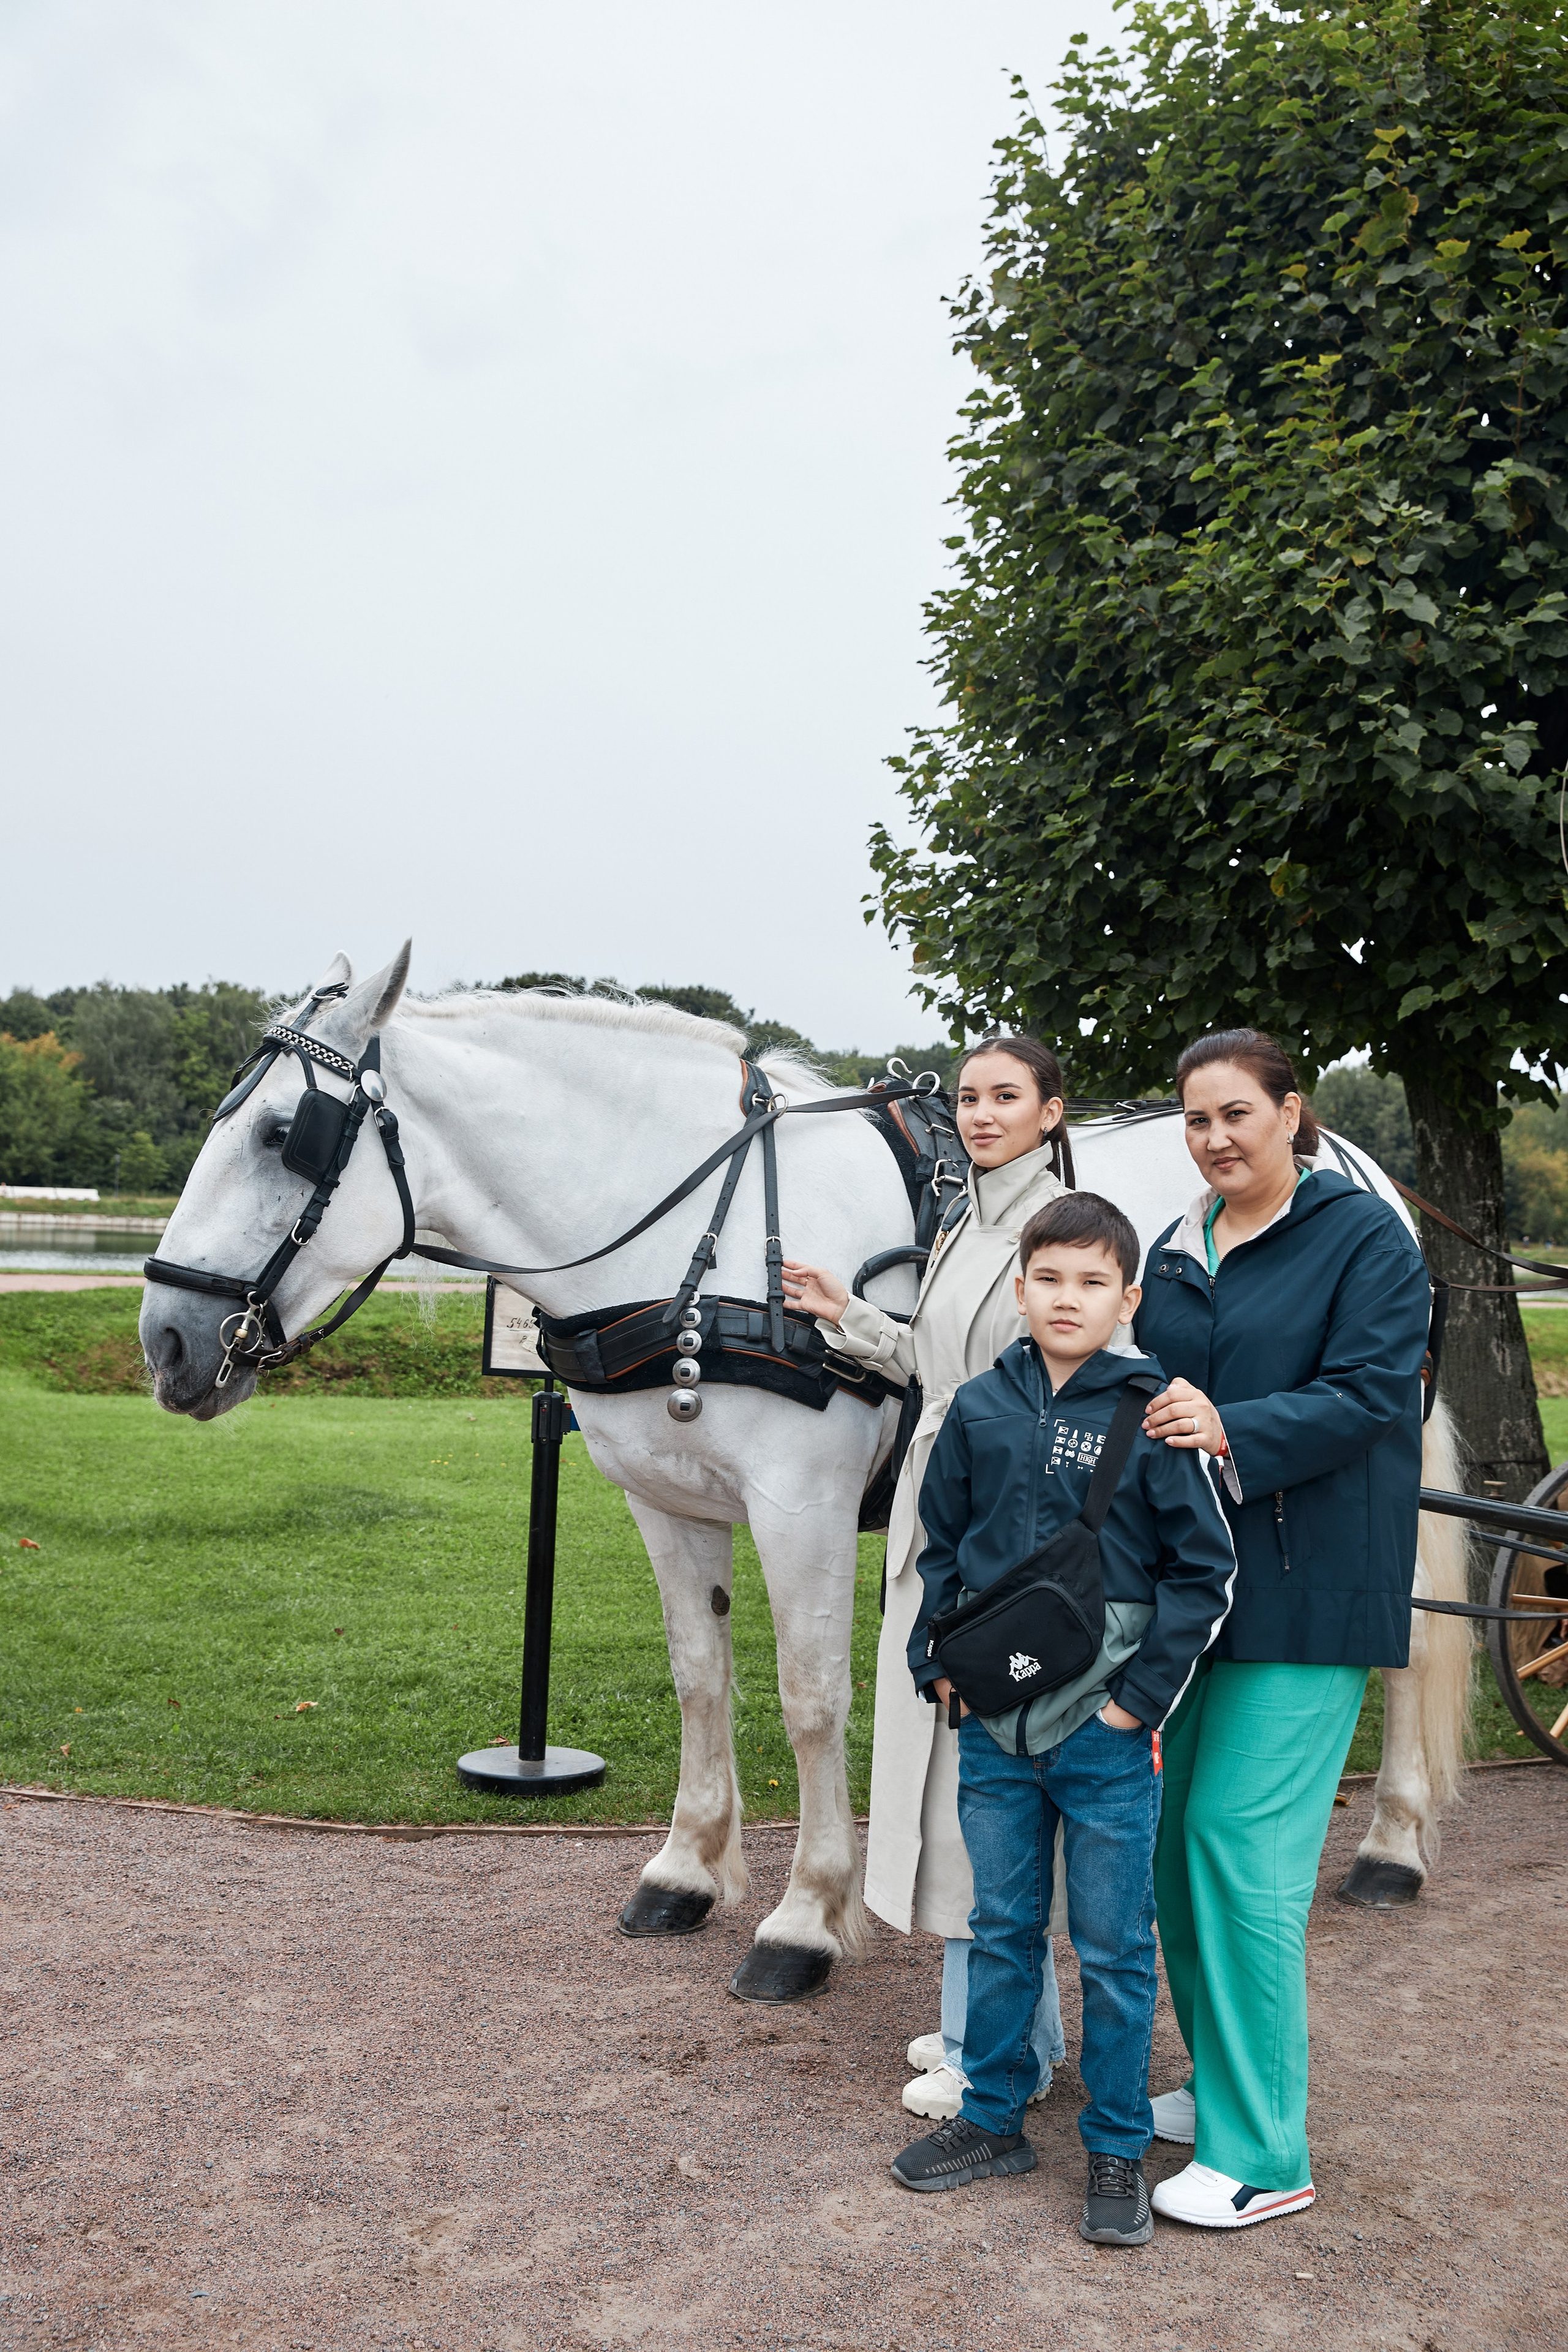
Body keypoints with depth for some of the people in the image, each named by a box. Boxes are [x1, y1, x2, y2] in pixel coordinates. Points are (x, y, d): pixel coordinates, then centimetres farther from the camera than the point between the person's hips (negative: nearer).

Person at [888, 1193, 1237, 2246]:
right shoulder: (981, 1408, 2)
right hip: (994, 1725, 4)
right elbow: (941, 1545, 13)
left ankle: (1118, 2150, 25)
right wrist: (936, 1661, 4)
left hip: (1106, 1732, -3)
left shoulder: (1155, 1416, -9)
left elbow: (1208, 1569, -6)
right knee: (1002, 1931, 17)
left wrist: (1146, 1692, -10)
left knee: (1114, 1951, 8)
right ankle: (993, 2119, 33)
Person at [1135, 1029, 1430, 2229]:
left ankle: (1263, 2154, 3)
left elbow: (1370, 1395, -15)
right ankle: (1220, 2086, 29)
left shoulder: (1366, 1236, -6)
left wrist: (1231, 1434, -26)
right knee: (1177, 1831, 11)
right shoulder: (1177, 1249, 14)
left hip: (1308, 1592, -7)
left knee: (1241, 1839, -8)